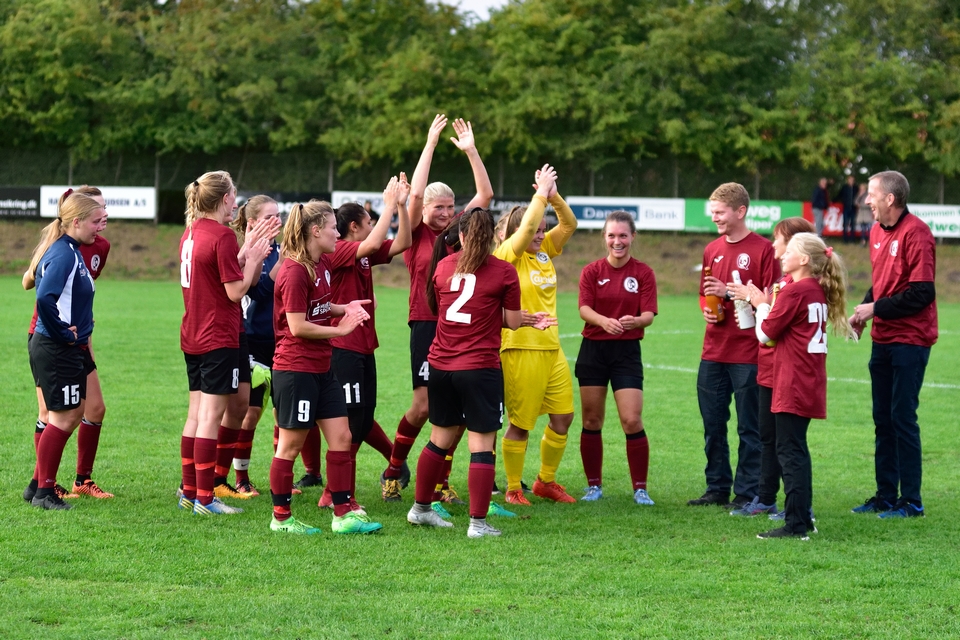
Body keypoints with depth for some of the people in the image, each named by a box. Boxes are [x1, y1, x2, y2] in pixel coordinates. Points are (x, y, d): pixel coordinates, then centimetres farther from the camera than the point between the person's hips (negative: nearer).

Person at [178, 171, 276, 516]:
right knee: (211, 416, -6)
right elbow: (235, 291, -16)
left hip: (192, 338, 9)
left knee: (196, 414, 14)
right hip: (219, 339, -9)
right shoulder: (222, 236, -16)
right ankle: (205, 499, -5)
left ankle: (189, 492, 19)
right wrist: (253, 259, -3)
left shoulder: (191, 232, 10)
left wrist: (246, 250, 12)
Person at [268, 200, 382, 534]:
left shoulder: (322, 265, 9)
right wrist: (340, 329, -13)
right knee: (290, 444, 2)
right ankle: (281, 517, 13)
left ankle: (344, 513, 11)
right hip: (295, 369, -9)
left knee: (341, 436, 6)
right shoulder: (295, 272, -19)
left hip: (322, 368, 9)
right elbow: (297, 326, -21)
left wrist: (344, 308, 6)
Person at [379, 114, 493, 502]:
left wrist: (470, 150, 5)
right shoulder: (417, 234, 0)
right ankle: (393, 472, 11)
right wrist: (431, 143, -9)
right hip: (427, 326, -4)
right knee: (423, 405, -7)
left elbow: (486, 194, 10)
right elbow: (416, 194, -12)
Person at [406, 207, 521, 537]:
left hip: (440, 365, 5)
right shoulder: (504, 272, -7)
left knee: (440, 439, 19)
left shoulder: (444, 266, 7)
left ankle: (421, 508, 29)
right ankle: (478, 522, -1)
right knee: (481, 445, 0)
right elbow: (513, 322, -2)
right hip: (480, 368, -5)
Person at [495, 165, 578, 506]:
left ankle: (546, 481, 25)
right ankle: (513, 489, 11)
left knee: (563, 416, 9)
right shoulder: (507, 256, -8)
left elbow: (569, 224, 6)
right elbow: (527, 226, -23)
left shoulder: (545, 254, 11)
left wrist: (553, 195, -8)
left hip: (551, 347, 7)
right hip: (520, 348, -7)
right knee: (521, 423, -1)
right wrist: (541, 192, -14)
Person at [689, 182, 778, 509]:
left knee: (749, 429, 1)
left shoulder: (763, 249, -7)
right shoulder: (712, 250, 13)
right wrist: (706, 308, 1)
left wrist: (730, 292, -17)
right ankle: (717, 488, 20)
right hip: (713, 353, 6)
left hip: (747, 354, -6)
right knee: (712, 426, 10)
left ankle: (747, 493, 6)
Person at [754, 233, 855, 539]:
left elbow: (765, 333, -9)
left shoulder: (794, 291, -14)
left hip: (793, 385, -9)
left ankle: (796, 525, -10)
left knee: (789, 451, -8)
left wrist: (761, 304, 6)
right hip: (810, 384, 9)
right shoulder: (818, 291, 12)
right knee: (796, 449, 17)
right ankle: (803, 517, 22)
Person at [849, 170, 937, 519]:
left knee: (903, 418, -5)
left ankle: (911, 500, 2)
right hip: (883, 339, 8)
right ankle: (885, 496, 19)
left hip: (909, 341, -8)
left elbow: (922, 294, -19)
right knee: (883, 419, 11)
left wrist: (876, 308, -16)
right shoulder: (878, 232, 10)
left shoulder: (916, 234, -16)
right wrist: (864, 309, 3)